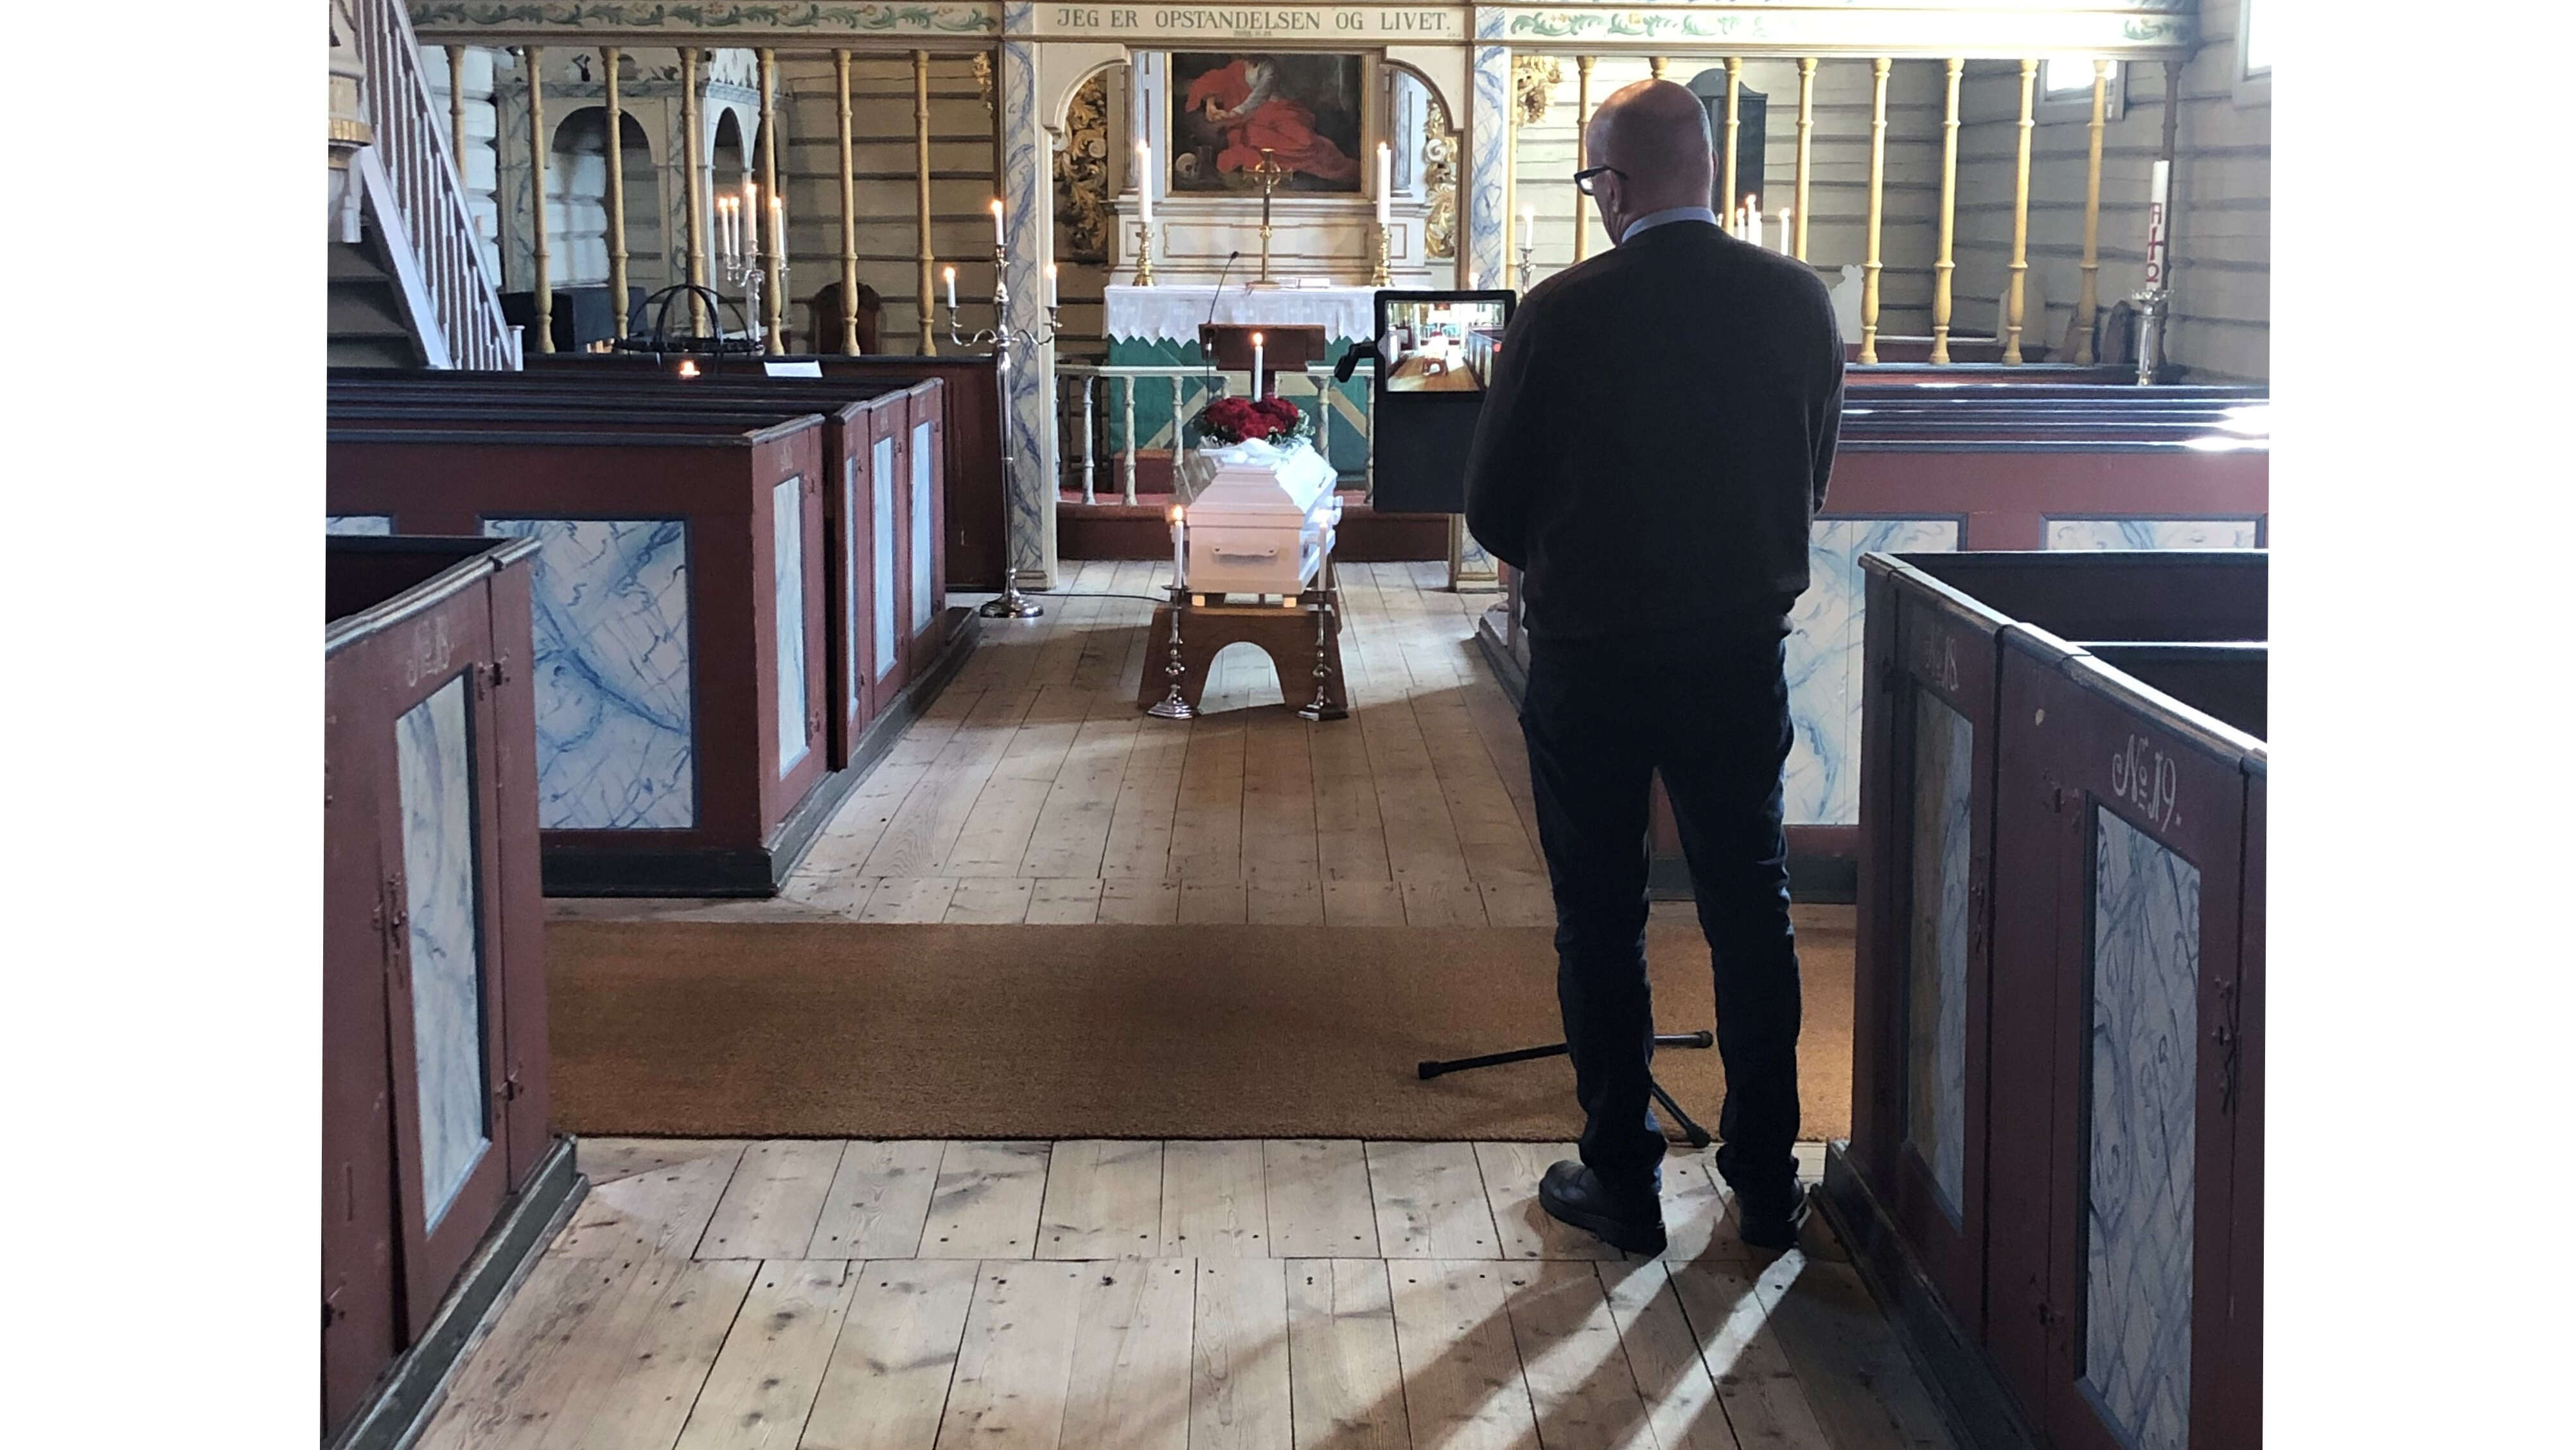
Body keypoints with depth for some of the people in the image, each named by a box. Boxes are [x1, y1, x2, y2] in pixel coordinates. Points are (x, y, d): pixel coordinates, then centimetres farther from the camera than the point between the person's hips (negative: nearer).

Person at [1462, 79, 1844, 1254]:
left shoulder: (1561, 316, -15)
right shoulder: (1800, 302, -4)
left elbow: (1492, 509, -7)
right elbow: (1812, 481, 7)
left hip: (1590, 658, -3)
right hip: (1741, 650, 3)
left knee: (1600, 923, 9)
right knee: (1751, 911, 13)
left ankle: (1622, 1181, 16)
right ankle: (1766, 1184, 21)